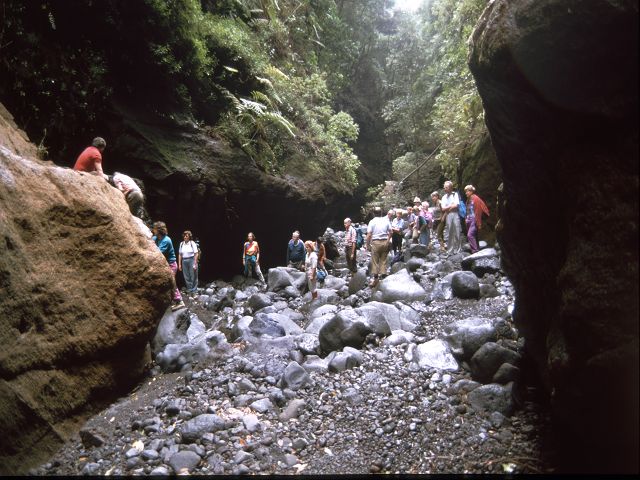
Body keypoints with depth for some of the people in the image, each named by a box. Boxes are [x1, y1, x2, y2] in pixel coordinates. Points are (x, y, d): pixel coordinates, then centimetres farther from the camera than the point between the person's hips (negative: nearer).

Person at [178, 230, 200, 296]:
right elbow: (180, 254, 9)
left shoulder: (192, 243, -6)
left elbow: (196, 254, -8)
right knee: (186, 277, 8)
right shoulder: (181, 244, 6)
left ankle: (194, 291, 11)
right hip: (184, 261, 4)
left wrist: (195, 263, -13)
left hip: (192, 260, -4)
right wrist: (179, 264, 6)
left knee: (193, 276, 2)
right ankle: (189, 290, 20)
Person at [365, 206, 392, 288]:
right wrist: (388, 240, 14)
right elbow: (390, 232, 5)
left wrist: (368, 245, -2)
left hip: (376, 242, -3)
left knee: (375, 261, 1)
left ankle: (375, 278, -2)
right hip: (385, 242, 3)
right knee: (383, 261, 9)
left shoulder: (372, 221, -2)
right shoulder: (386, 220, 8)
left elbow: (369, 235, -8)